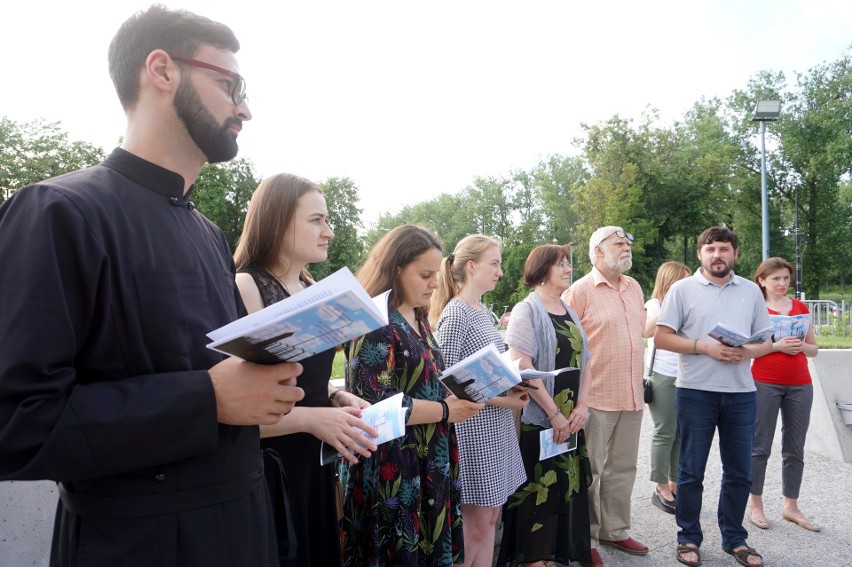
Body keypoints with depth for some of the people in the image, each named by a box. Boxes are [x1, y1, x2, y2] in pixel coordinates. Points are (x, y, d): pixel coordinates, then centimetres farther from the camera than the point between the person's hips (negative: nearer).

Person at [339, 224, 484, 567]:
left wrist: (460, 394, 2)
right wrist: (445, 411, -16)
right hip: (391, 472, -8)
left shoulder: (419, 321, 11)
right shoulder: (375, 323, -17)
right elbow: (376, 403, -24)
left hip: (429, 465, 9)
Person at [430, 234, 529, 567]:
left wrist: (513, 384, 0)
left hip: (496, 427, 8)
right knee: (475, 522, 4)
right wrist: (502, 400, -19)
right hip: (474, 429, -8)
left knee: (489, 517, 16)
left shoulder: (483, 310, 10)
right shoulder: (455, 314, -16)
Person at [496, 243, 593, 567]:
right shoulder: (527, 310, -9)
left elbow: (584, 361, 11)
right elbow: (522, 368, -17)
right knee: (538, 488, 2)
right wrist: (554, 413, -15)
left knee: (569, 483, 12)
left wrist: (582, 406, -3)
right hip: (538, 418, -6)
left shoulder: (570, 312, 11)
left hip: (571, 417, 6)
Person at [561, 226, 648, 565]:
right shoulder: (580, 291, -10)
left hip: (632, 395, 7)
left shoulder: (634, 287, 11)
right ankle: (586, 539, 19)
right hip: (596, 397, -6)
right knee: (590, 472, 4)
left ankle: (615, 530, 32)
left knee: (622, 469, 16)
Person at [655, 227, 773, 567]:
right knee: (691, 472, 7)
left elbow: (766, 341, 11)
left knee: (739, 472, 11)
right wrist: (705, 347, -17)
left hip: (741, 393, 3)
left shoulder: (751, 291, 9)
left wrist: (747, 352, -11)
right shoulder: (682, 289, -1)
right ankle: (689, 538, 21)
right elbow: (661, 337, -6)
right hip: (695, 392, -3)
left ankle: (734, 539, 28)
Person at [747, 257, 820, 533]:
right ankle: (756, 505, 11)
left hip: (800, 385, 4)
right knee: (760, 446, 1)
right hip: (765, 383, -4)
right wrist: (776, 346, -19)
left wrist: (801, 346, -8)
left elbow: (814, 349, 13)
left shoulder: (801, 307, 11)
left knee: (795, 448, 8)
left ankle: (791, 507, 19)